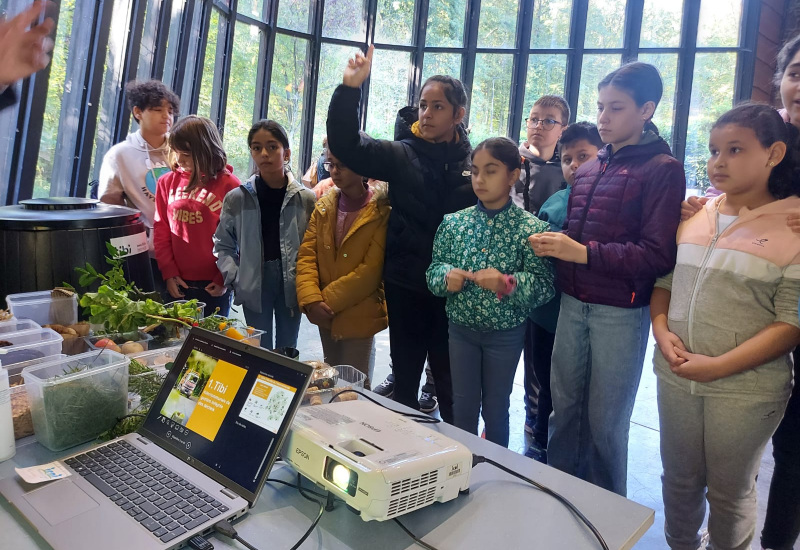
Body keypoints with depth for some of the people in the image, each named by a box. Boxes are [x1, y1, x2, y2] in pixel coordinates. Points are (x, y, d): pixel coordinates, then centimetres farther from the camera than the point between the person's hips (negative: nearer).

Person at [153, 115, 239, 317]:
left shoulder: (229, 185, -7)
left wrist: (225, 278, -6)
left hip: (213, 286, -3)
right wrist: (169, 272, -1)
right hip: (177, 283, 3)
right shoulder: (167, 182, 4)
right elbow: (161, 231, 6)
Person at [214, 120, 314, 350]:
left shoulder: (306, 199, -3)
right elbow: (223, 244, 5)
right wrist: (236, 279, -7)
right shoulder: (236, 198, -2)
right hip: (254, 287, 0)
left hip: (291, 286, 0)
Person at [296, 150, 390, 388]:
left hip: (359, 318, -5)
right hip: (325, 315, 5)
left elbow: (371, 270, -17)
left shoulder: (381, 211, -12)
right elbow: (307, 254, 0)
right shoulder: (323, 207, 5)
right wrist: (311, 300, -15)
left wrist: (327, 300, -15)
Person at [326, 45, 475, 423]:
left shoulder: (474, 161, 1)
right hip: (406, 285, 1)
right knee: (404, 376, 16)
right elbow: (346, 145, -10)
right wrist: (350, 89, -18)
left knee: (450, 381, 13)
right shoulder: (402, 155, 1)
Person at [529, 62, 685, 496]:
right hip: (573, 303, 6)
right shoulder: (589, 170, 13)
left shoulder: (662, 170, -7)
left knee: (605, 420, 6)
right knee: (564, 404, 14)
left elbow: (658, 255, -15)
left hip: (621, 311, -5)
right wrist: (552, 245, -6)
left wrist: (584, 253, -21)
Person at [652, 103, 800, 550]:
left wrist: (719, 366, -19)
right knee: (679, 481, 19)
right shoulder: (695, 217, 6)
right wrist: (662, 331, -9)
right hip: (675, 377, 4)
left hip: (745, 388, -4)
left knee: (730, 493, 15)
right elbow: (664, 280, 9)